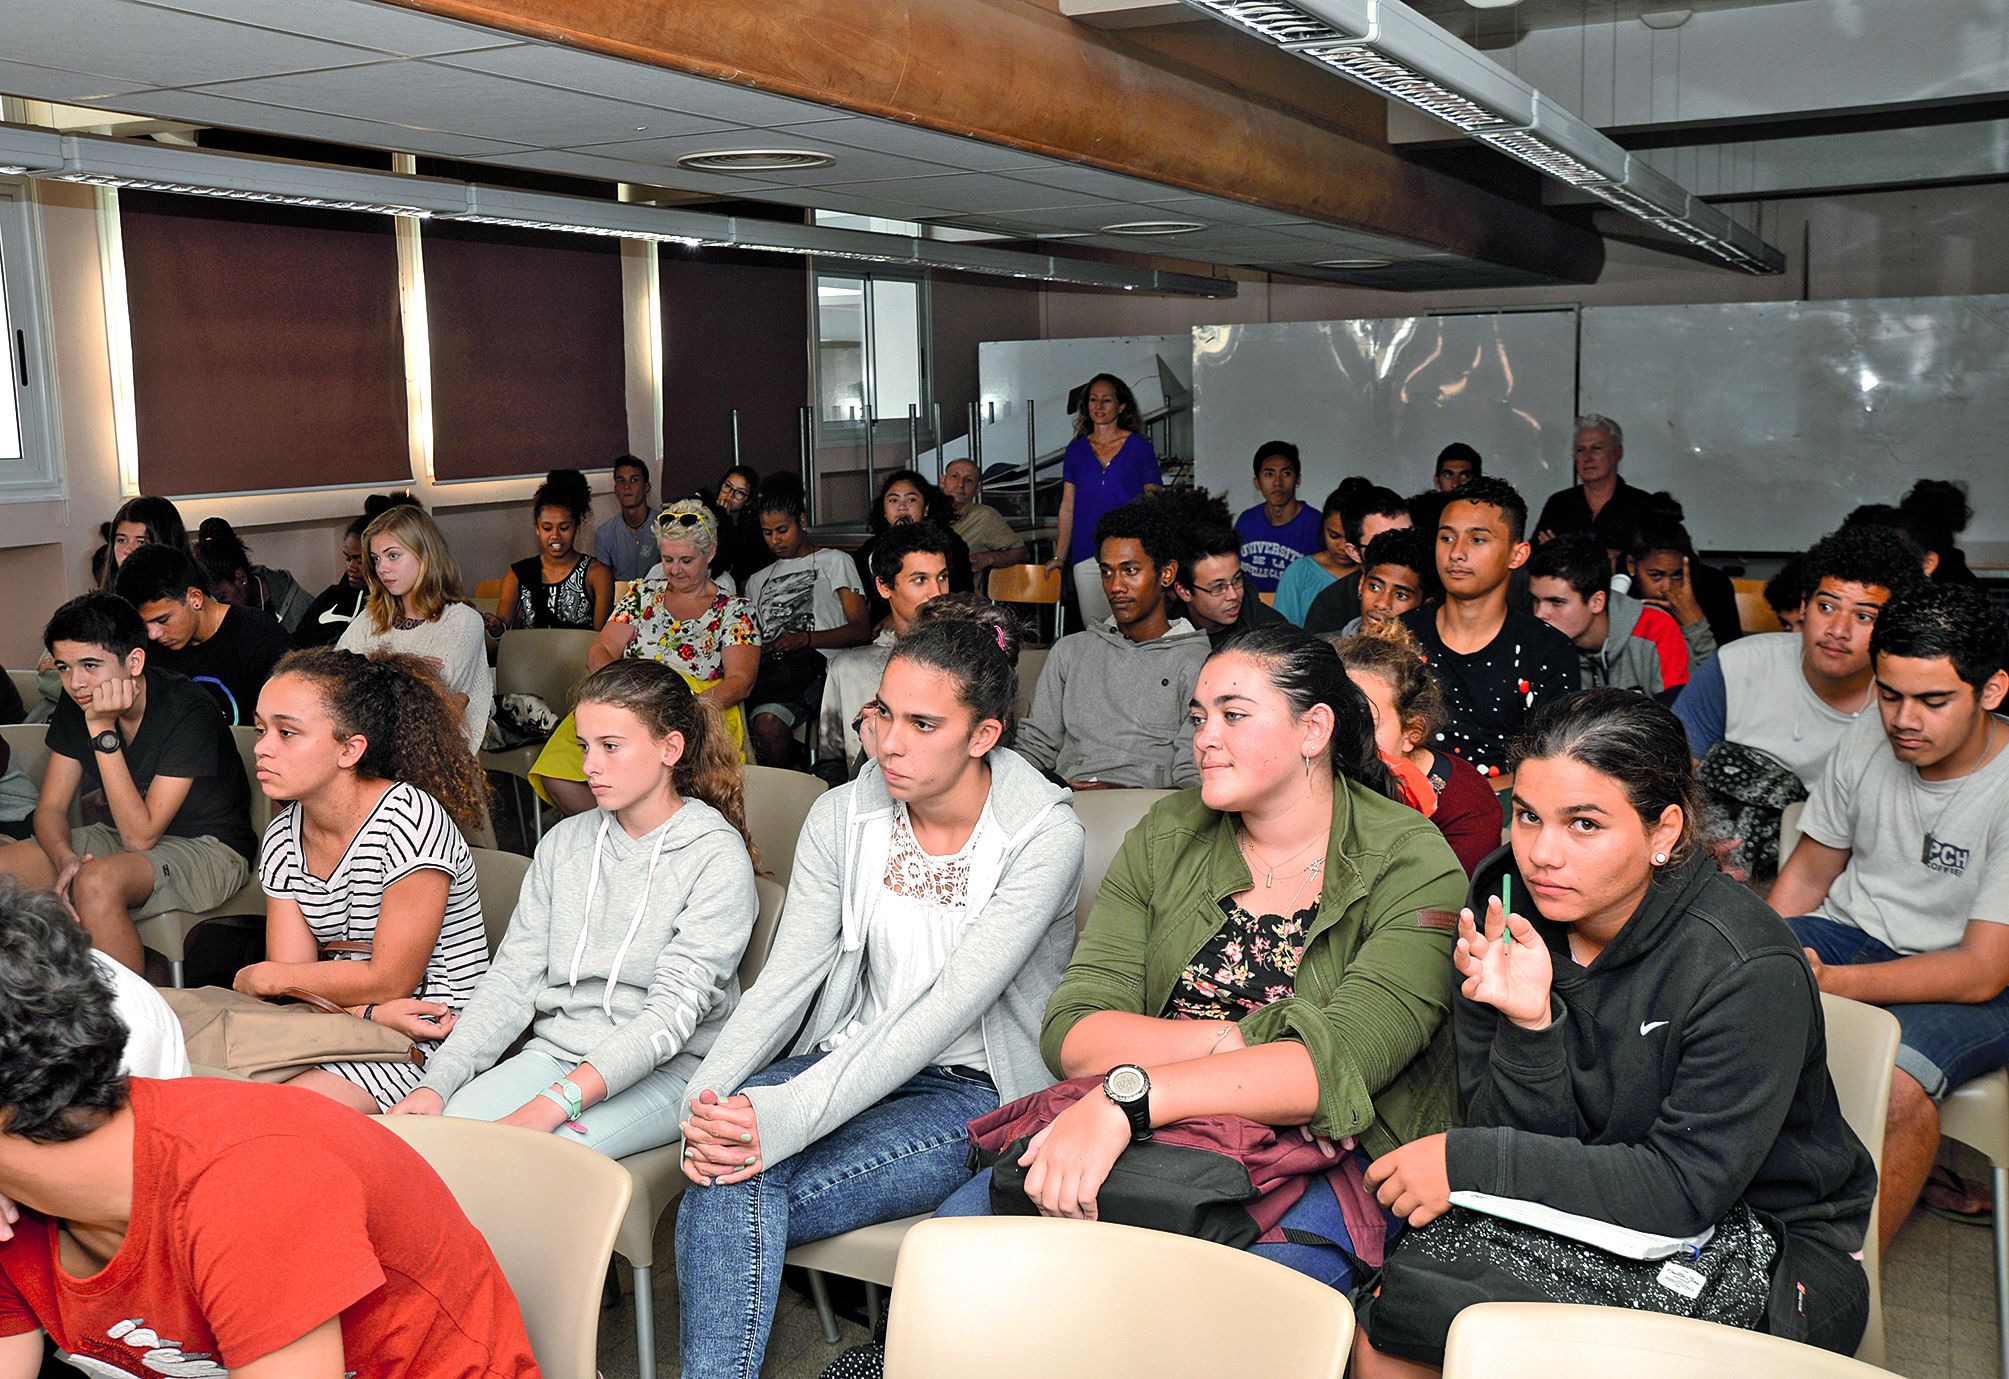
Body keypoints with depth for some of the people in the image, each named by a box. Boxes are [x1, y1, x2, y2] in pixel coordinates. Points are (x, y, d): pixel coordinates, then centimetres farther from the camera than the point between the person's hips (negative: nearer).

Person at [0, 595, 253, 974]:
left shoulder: (188, 710, -24)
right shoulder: (77, 703, -3)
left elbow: (140, 836, -25)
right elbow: (50, 808, 1)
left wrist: (103, 730, -29)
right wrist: (66, 859, -22)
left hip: (207, 846, -7)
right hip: (118, 838, 7)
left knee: (97, 882, -35)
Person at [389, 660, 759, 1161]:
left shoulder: (716, 857, -8)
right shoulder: (564, 843, 11)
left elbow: (674, 1011, -17)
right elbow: (512, 978, 7)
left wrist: (554, 1104, -27)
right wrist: (438, 1081, -8)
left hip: (662, 1072, -5)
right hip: (554, 1052, 5)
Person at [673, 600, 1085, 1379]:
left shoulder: (1044, 837, -15)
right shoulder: (842, 817, 1)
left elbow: (945, 1011, -23)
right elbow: (786, 978, -4)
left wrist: (789, 1116, -34)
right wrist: (708, 1097, -23)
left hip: (974, 1092, -4)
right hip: (853, 1062, 4)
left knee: (738, 1188, -27)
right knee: (726, 1174, -29)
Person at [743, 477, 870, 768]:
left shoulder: (834, 562, 16)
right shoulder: (758, 580, 33)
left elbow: (861, 629, 4)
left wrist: (805, 638, -11)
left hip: (810, 665, -4)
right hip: (765, 667, 5)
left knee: (767, 722, -38)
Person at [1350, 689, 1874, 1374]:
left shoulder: (1747, 969, -23)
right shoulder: (1503, 917, -8)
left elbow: (1686, 1187, -24)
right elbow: (1521, 1136, -7)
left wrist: (1472, 1162, -25)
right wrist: (1528, 1024, -27)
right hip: (1581, 1209, 4)